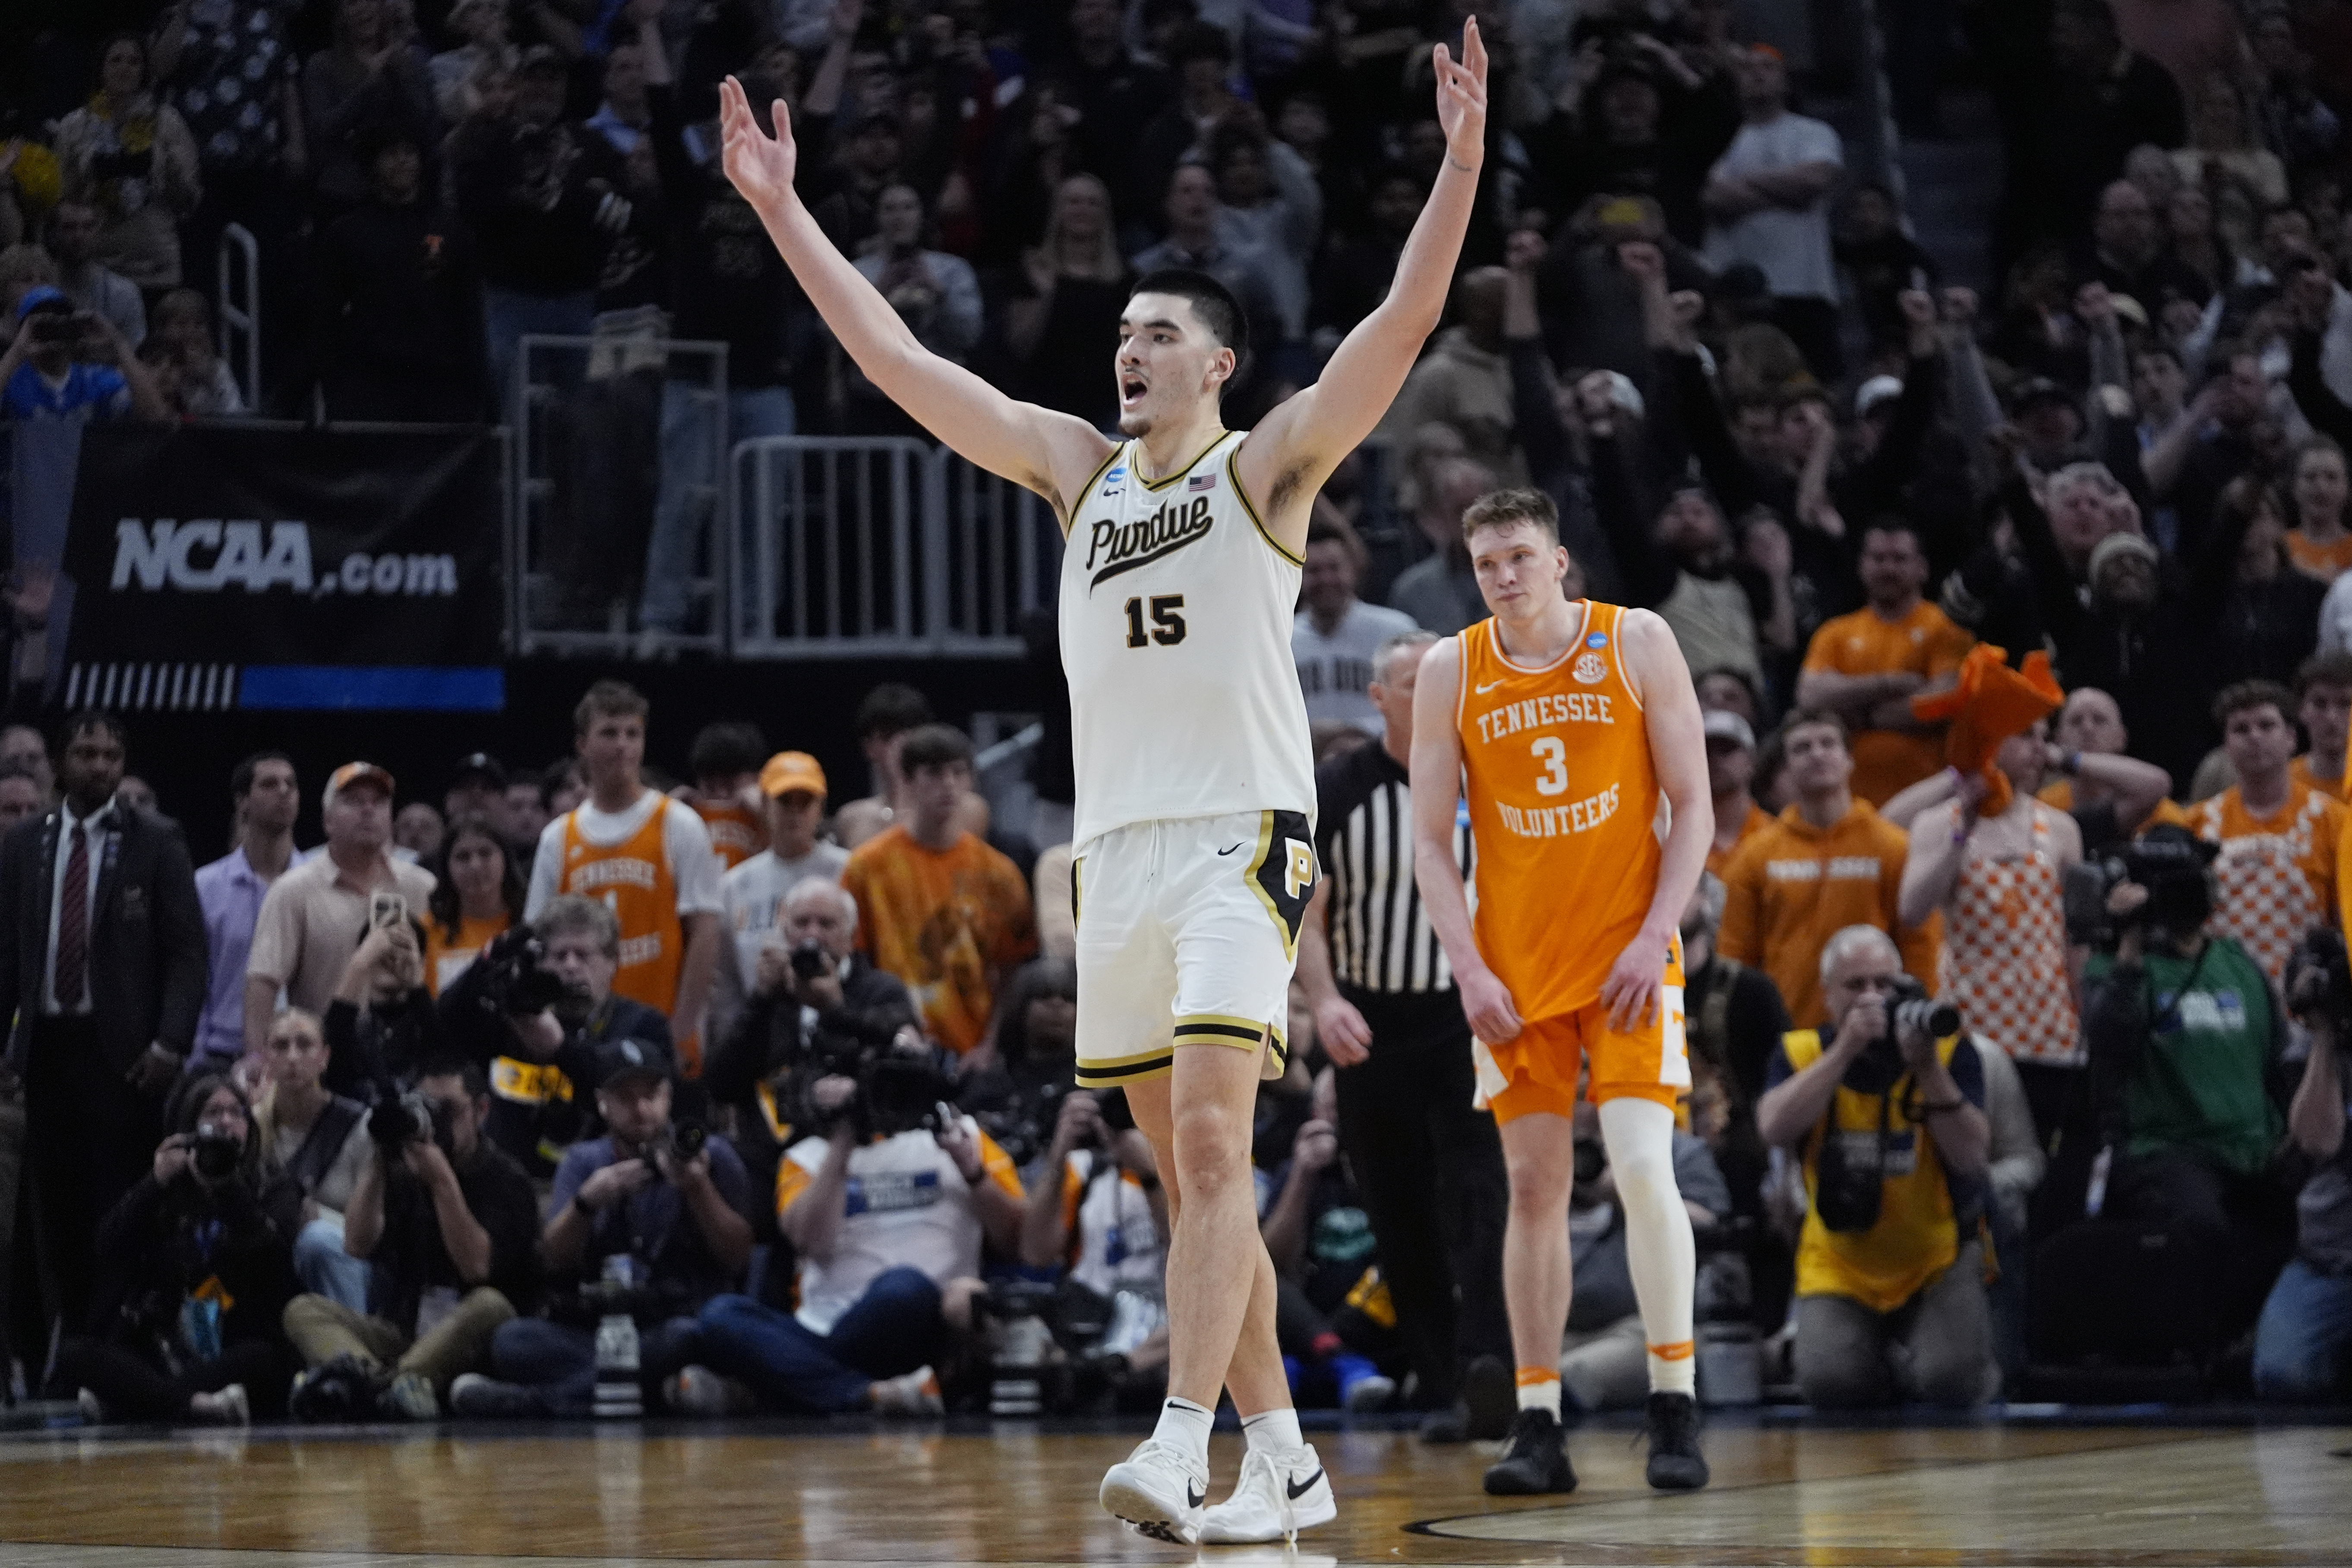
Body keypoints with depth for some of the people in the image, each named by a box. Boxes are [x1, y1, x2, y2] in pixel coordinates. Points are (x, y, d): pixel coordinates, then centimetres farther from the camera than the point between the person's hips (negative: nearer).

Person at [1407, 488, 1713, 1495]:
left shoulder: (1637, 645, -2)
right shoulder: (1451, 674, 2)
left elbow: (1693, 808, -2)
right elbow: (1431, 845, 4)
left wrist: (1654, 938, -12)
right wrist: (1470, 971, -7)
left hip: (1627, 956, -2)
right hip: (1515, 968, 2)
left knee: (1643, 1168, -14)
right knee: (1535, 1185, 2)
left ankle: (1676, 1411, -4)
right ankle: (1539, 1430, 6)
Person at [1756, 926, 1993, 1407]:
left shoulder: (1949, 1051, -6)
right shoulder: (1801, 1053, -3)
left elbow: (1971, 1159, -18)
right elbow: (1775, 1129, -23)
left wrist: (1928, 1069, -28)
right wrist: (1846, 1048, -28)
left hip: (1938, 1262, -1)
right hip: (1839, 1266, 1)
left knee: (1950, 1381, -25)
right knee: (1829, 1383, -24)